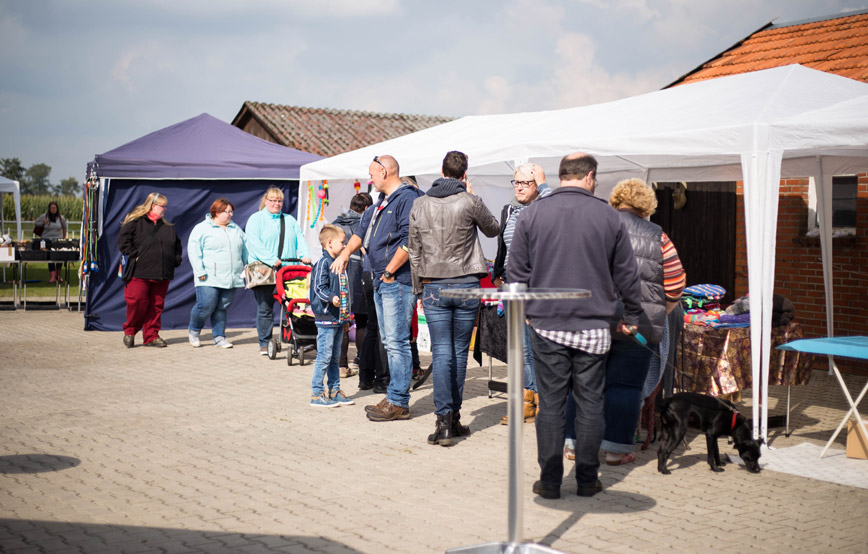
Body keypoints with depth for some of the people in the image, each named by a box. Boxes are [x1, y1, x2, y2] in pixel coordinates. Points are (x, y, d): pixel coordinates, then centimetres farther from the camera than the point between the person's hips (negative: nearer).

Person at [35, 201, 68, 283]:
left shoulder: (61, 218, 8)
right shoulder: (44, 216, 1)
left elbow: (64, 228, 22)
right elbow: (35, 223, 10)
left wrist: (64, 237, 18)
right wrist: (43, 223, -8)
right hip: (47, 240, -2)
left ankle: (58, 275, 15)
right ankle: (52, 276, -15)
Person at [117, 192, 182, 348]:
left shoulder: (168, 227, 16)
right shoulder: (135, 222, -2)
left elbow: (177, 244, 28)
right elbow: (123, 240, -7)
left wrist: (176, 259, 15)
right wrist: (134, 255, -13)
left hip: (162, 275, 5)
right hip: (139, 273, -5)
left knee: (156, 305, 6)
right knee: (137, 302, -7)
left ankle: (151, 336, 16)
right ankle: (130, 331, 15)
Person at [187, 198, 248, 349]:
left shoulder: (236, 229, 18)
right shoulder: (202, 229, 0)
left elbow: (245, 250, 24)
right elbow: (193, 251, -6)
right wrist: (200, 272, -12)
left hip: (231, 279, 5)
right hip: (209, 279, -5)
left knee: (222, 308, 5)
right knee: (206, 307, -9)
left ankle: (219, 337, 15)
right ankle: (194, 331, 16)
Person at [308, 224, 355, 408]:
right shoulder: (323, 263, -11)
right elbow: (319, 288, -19)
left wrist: (348, 310, 25)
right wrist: (331, 297, -35)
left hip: (339, 319, 9)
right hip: (326, 318, -9)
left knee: (335, 357, 14)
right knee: (324, 357, -6)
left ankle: (335, 391, 22)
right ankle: (317, 394, 0)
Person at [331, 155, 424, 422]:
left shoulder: (407, 198, -12)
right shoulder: (381, 203, 20)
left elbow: (409, 241, -20)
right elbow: (362, 229, 26)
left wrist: (389, 271, -15)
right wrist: (345, 253, 12)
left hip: (398, 282, -10)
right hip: (381, 283, 10)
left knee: (397, 342, -8)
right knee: (390, 343, 12)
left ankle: (398, 403, -4)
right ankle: (395, 398, 18)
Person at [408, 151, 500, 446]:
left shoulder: (419, 205, 5)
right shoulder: (469, 202, -5)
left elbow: (414, 251, 9)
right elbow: (493, 229, 13)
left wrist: (419, 288, 17)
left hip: (434, 286, 1)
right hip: (466, 285, -1)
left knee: (441, 353, 0)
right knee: (459, 352, 8)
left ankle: (444, 421, -7)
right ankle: (454, 418, 16)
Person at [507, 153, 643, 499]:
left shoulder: (532, 214, 0)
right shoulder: (608, 217, 0)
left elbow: (516, 272, 4)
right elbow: (627, 275, 6)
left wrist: (520, 311, 18)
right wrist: (632, 316, 19)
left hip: (547, 324, 0)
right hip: (593, 326, 0)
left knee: (550, 403, 6)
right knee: (590, 403, 9)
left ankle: (550, 481, 11)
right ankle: (587, 480, 16)